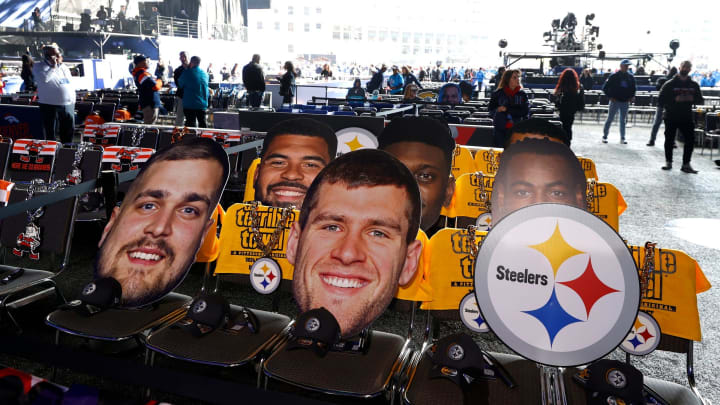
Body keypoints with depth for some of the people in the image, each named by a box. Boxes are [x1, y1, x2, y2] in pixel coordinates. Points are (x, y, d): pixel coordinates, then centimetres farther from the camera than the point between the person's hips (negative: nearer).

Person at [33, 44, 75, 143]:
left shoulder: (64, 67, 16)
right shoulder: (39, 67, -2)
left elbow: (71, 83, 20)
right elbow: (43, 79, -23)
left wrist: (73, 100, 14)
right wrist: (53, 67, -16)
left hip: (68, 105, 5)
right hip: (50, 106, -5)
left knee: (68, 134, 11)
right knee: (51, 135, -1)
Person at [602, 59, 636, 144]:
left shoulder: (630, 77, 8)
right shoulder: (614, 76, -5)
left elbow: (633, 88, 21)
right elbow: (605, 88, -4)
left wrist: (631, 97, 6)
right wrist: (610, 97, -9)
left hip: (625, 102, 4)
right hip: (615, 101, -4)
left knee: (623, 121, 8)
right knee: (610, 119, 2)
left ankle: (622, 138, 13)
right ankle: (604, 136, 10)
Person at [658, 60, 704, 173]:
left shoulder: (694, 85, 8)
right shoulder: (670, 84, -1)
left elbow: (701, 100, 11)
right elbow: (660, 100, -6)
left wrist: (692, 99, -10)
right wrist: (675, 100, -20)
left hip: (687, 117, 2)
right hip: (671, 117, -2)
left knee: (690, 140, -3)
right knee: (669, 140, 4)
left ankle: (686, 164, 5)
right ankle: (668, 162, 18)